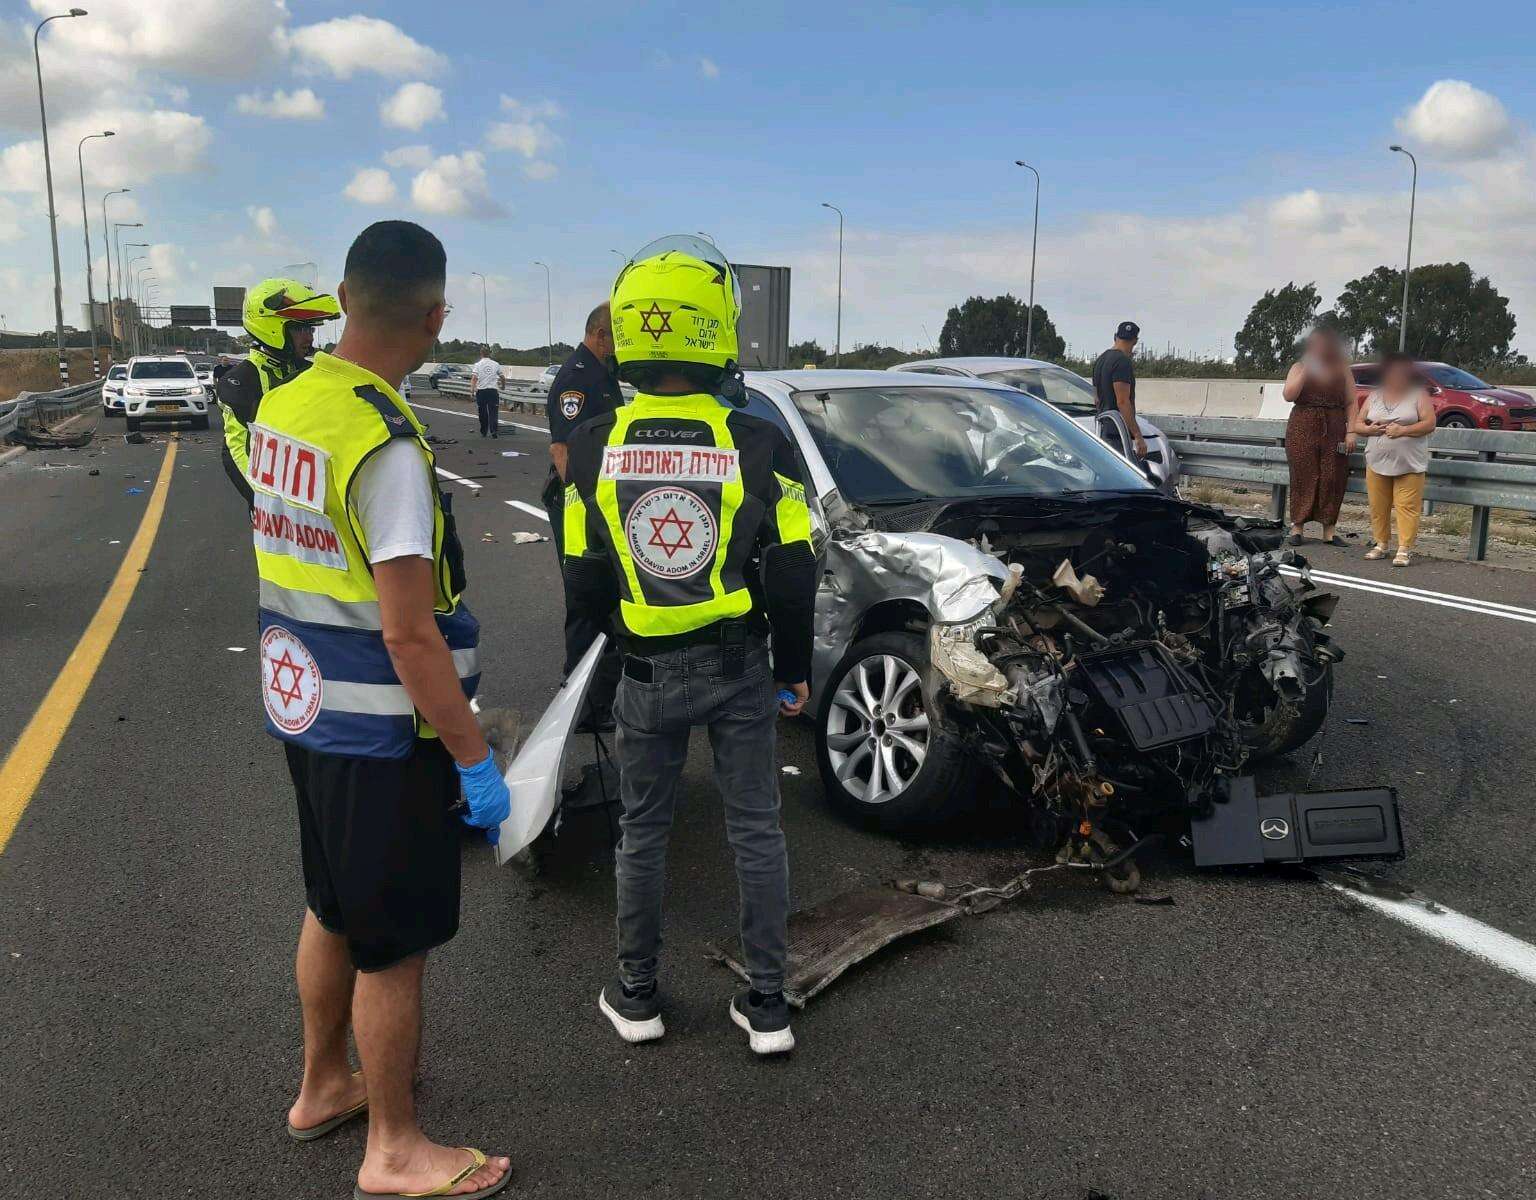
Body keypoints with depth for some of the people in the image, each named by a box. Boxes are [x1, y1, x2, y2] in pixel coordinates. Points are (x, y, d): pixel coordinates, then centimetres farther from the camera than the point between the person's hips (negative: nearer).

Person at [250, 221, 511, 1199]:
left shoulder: (280, 409, 2)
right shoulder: (388, 446, -24)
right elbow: (410, 636, -25)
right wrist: (476, 759, -18)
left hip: (305, 711, 8)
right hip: (383, 735, -8)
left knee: (334, 909, 24)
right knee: (393, 944, 7)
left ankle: (323, 1086, 44)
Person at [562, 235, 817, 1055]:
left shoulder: (593, 448, -7)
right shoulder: (757, 446, -12)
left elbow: (585, 585, -2)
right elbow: (792, 580, -9)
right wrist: (794, 670, 6)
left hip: (648, 673, 1)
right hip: (740, 670, -1)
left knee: (643, 832, 17)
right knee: (755, 831, 12)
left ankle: (636, 996, 29)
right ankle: (766, 1005, 21)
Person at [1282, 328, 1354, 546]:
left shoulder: (1342, 370, 10)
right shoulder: (1299, 368, 8)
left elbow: (1351, 403, 7)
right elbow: (1288, 395, -7)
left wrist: (1351, 432, -2)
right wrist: (1306, 371, -12)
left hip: (1334, 431, 1)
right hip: (1303, 430, -1)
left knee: (1333, 479, -1)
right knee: (1303, 478, -2)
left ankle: (1329, 529, 5)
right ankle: (1297, 527, 3)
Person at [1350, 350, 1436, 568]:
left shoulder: (1419, 395, 4)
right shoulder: (1374, 396, 14)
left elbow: (1429, 424, -5)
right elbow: (1357, 425, 14)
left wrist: (1402, 430, -16)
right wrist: (1369, 429, -8)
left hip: (1409, 465, -3)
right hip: (1377, 462, 4)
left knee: (1407, 507, -8)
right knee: (1378, 507, 5)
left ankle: (1404, 549, -6)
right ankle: (1380, 544, 16)